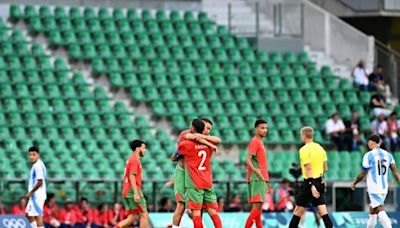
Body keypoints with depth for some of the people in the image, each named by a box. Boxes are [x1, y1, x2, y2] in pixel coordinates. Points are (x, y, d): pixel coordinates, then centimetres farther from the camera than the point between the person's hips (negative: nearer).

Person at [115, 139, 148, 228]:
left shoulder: (130, 160, 22)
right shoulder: (135, 160, -9)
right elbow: (132, 177, -19)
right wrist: (136, 193, -25)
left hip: (126, 192, 9)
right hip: (133, 191, -9)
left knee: (132, 217, 8)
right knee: (144, 215, -4)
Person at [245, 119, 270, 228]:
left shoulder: (260, 142, 20)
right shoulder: (255, 141, -8)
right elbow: (248, 159, -18)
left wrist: (266, 181, 22)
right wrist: (255, 170, -37)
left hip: (262, 179, 10)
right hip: (257, 179, -10)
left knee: (258, 207, 8)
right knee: (257, 206, -16)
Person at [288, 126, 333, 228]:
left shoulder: (304, 150, -12)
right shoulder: (319, 148, 9)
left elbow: (308, 169, -19)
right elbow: (325, 168, 13)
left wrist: (311, 186, -24)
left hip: (309, 182, -6)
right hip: (320, 182, 6)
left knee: (298, 211, 2)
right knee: (323, 212, 2)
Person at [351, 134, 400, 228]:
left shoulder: (369, 155, -8)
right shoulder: (388, 155, 9)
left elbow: (362, 174, -4)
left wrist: (354, 183, 13)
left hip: (374, 189, -7)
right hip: (384, 189, 7)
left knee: (380, 212, -17)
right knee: (372, 213, 21)